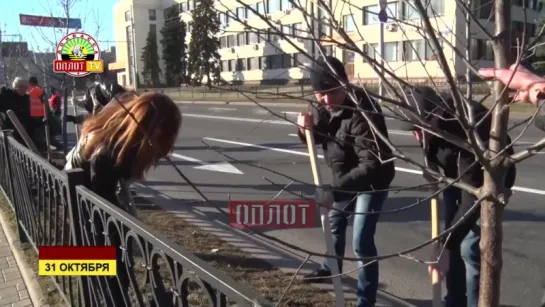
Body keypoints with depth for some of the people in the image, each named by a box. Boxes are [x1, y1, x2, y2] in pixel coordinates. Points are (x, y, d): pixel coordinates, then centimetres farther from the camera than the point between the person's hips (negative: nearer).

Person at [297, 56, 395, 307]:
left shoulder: (363, 112, -36)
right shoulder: (324, 107, -12)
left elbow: (371, 164, -44)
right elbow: (315, 137, 4)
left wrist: (336, 191, -54)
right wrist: (306, 128, -21)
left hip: (372, 180, -8)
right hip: (345, 177, 8)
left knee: (362, 242, -11)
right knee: (335, 221, 26)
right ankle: (331, 268, 52)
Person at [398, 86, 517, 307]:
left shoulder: (468, 133, -43)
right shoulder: (431, 115, -24)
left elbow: (472, 199, -41)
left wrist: (446, 247, -42)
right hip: (455, 174, 6)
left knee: (470, 248, -13)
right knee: (455, 243, 9)